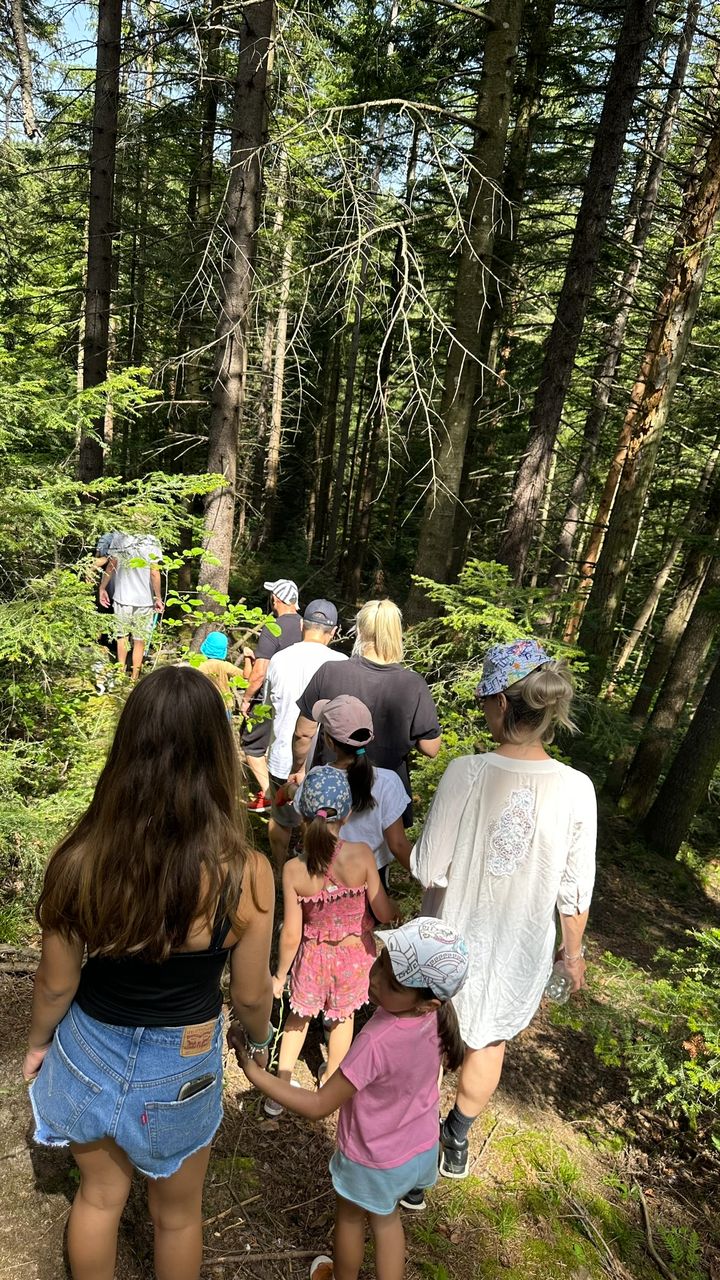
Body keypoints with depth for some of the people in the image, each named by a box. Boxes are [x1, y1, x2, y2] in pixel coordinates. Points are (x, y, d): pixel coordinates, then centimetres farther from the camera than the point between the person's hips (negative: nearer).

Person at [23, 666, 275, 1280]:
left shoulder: (81, 860, -26)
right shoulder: (244, 874, -29)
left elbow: (56, 983, -10)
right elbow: (250, 996, -13)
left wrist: (38, 1043, 12)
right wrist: (261, 1042, 10)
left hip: (89, 1052, 2)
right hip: (181, 1069, -1)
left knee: (99, 1195, 30)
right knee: (177, 1215, 27)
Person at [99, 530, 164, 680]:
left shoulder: (119, 539, -4)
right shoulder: (152, 542, -10)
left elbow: (111, 566, -2)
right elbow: (154, 573, -10)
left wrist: (102, 589, 10)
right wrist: (158, 598, -2)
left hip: (122, 598, 2)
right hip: (144, 601, -2)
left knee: (122, 637, 19)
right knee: (140, 641, 10)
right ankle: (134, 677, 15)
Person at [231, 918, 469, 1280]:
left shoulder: (377, 1043, -41)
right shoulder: (434, 1015, -23)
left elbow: (317, 1106, -32)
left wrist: (254, 1072, -30)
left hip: (375, 1162, -4)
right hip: (423, 1146, 4)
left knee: (350, 1217, 29)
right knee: (386, 1219, 32)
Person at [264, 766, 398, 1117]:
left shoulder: (293, 870, -23)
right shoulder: (362, 855, -25)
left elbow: (291, 934, -15)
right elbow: (385, 914, -14)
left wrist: (279, 975, 2)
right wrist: (395, 907, 9)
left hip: (314, 956, 0)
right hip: (355, 953, 1)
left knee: (300, 1015, 27)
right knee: (343, 1017, 27)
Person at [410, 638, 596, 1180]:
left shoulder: (466, 773, -25)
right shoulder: (577, 790, -19)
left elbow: (429, 868, -19)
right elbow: (575, 890, -8)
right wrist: (573, 950, 9)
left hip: (452, 938, -2)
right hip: (520, 949, 2)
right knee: (489, 1042, 28)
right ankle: (457, 1140, 49)